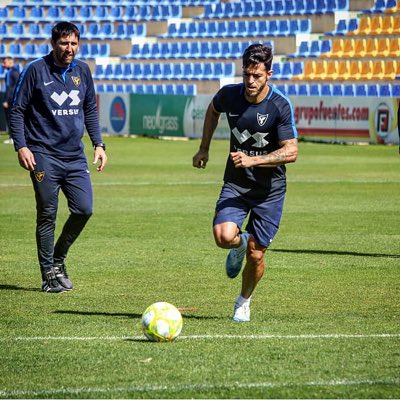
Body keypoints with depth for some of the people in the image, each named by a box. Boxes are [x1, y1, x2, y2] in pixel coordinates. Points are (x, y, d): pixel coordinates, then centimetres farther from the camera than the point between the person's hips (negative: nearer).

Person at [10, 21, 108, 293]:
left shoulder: (82, 71, 9)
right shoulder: (35, 71, -5)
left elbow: (90, 111, 20)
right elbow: (17, 111, -2)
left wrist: (98, 144, 12)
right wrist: (21, 146, -11)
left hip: (75, 156, 5)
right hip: (44, 156, -4)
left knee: (84, 210, -3)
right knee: (47, 216, -1)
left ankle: (58, 258, 19)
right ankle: (50, 274, 8)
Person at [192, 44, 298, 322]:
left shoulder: (280, 106, -18)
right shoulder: (229, 94, -7)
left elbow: (291, 152, -21)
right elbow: (213, 110, 19)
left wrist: (252, 160, -31)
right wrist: (204, 149, 17)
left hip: (270, 189, -2)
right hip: (235, 184, 2)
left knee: (255, 254, -1)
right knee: (224, 237, -23)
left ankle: (244, 302, 28)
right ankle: (240, 242, 16)